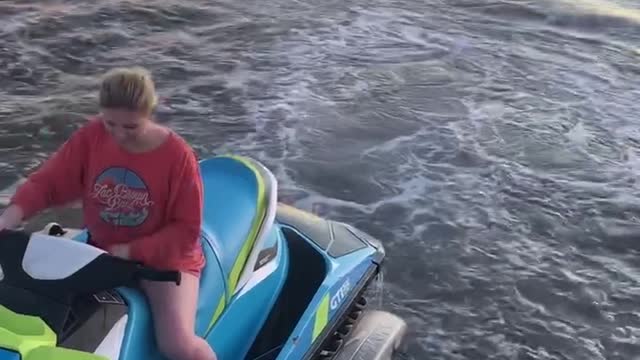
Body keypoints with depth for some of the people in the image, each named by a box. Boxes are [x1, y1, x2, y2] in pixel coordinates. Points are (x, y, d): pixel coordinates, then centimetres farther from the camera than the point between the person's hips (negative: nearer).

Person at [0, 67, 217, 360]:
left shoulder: (178, 156, -20)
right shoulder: (91, 136, -9)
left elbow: (186, 230, -16)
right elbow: (49, 180, -6)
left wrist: (131, 252, -23)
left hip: (164, 258, -5)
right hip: (101, 250, 5)